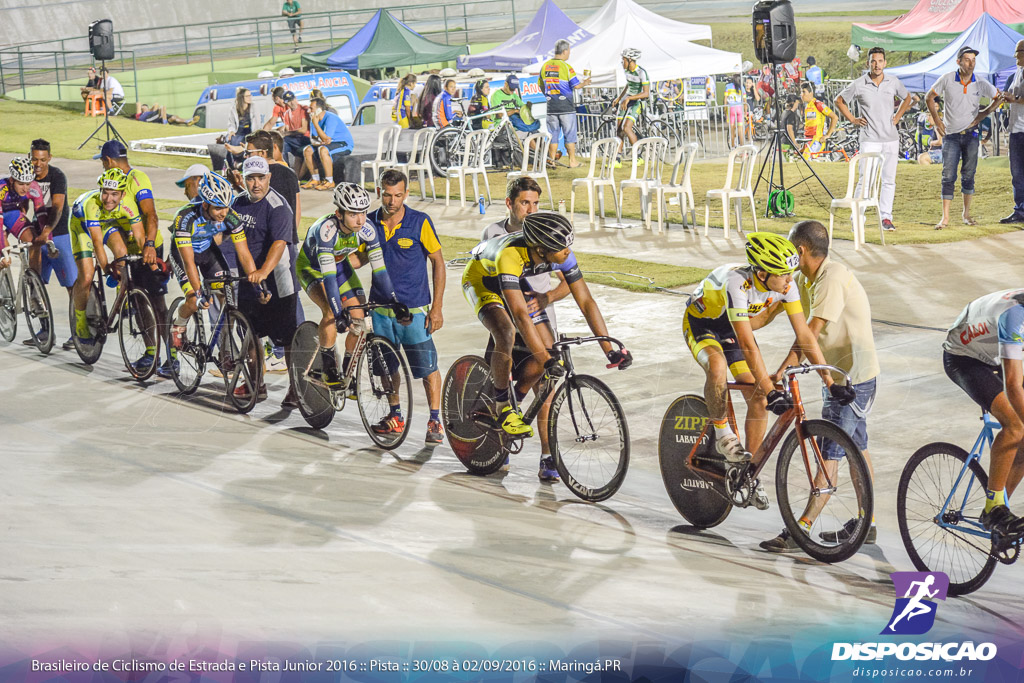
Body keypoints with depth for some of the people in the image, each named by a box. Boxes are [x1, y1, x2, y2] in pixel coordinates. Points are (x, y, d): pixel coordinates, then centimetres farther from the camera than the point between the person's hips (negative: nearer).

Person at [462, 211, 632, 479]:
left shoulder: (563, 255, -27)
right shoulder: (511, 255, -43)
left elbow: (586, 301, -22)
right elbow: (521, 314, -47)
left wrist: (610, 350, -28)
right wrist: (546, 359, -52)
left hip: (519, 284, 6)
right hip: (481, 279, -6)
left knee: (539, 360, -10)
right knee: (506, 334, -33)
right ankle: (503, 407, -12)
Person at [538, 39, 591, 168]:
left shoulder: (545, 66, 5)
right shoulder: (566, 66, -11)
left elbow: (540, 85, 12)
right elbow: (576, 85, -11)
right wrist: (584, 83, 9)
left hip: (551, 106, 5)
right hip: (566, 106, -4)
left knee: (553, 133, 10)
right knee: (569, 133, 3)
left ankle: (551, 160, 11)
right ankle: (572, 161, 6)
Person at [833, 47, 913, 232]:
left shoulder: (893, 83, 5)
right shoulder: (858, 85, -4)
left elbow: (907, 98, 24)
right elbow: (839, 101, 9)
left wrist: (897, 117, 12)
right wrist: (852, 120, 2)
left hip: (891, 139, 3)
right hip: (869, 139, -3)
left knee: (889, 180, 5)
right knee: (865, 179, -8)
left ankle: (886, 217, 11)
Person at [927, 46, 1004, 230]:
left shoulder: (981, 84, -3)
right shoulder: (947, 80, -6)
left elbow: (999, 98, 12)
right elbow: (929, 98, 7)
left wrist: (983, 114, 1)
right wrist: (936, 120, 0)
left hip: (971, 134, 2)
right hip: (951, 135, -2)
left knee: (968, 175, 6)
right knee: (948, 176, -7)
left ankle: (967, 214, 18)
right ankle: (945, 218, -7)